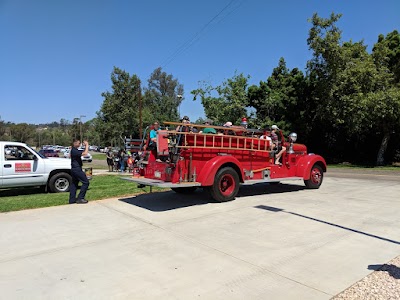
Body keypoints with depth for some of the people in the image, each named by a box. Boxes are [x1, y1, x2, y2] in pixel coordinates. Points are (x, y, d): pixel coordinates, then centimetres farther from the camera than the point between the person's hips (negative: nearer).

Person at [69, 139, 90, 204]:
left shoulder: (75, 150, 13)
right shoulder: (74, 151, -18)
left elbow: (84, 152, 20)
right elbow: (85, 153, -28)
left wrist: (86, 146, 8)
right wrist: (87, 145, -19)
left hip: (74, 169, 11)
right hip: (77, 169, -11)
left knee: (74, 184, 14)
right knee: (86, 182, -7)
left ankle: (72, 199, 19)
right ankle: (80, 198, -6)